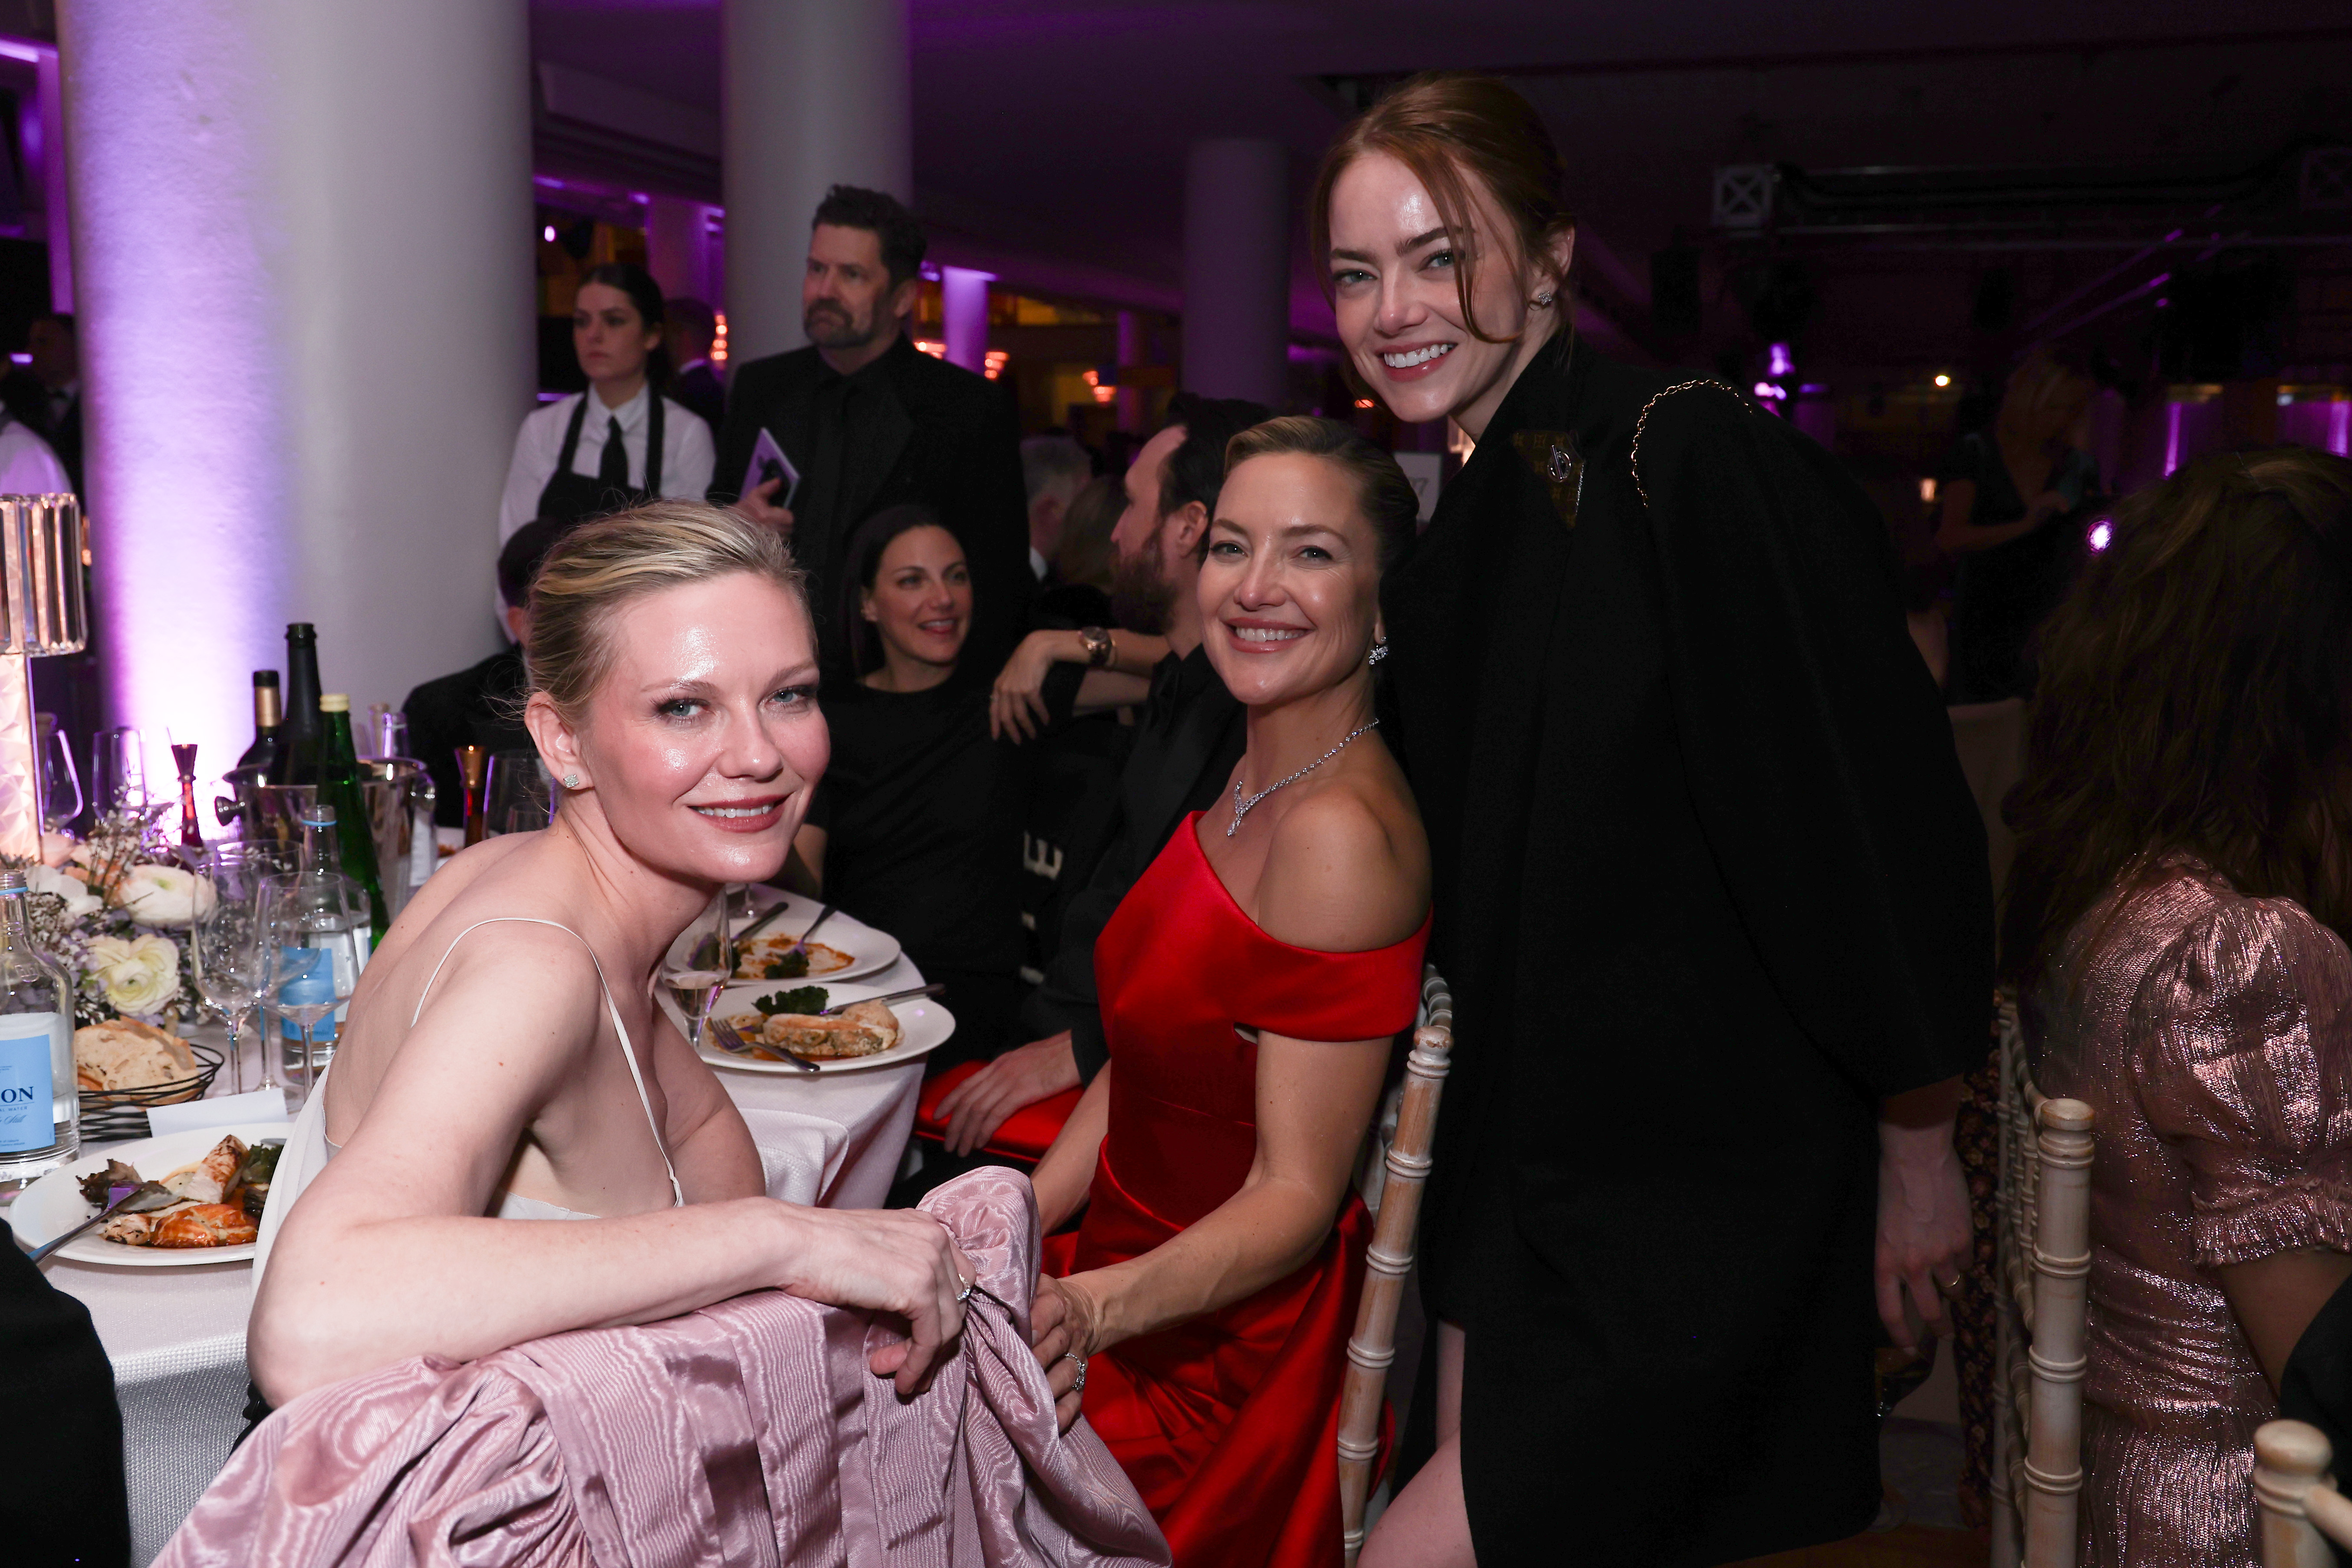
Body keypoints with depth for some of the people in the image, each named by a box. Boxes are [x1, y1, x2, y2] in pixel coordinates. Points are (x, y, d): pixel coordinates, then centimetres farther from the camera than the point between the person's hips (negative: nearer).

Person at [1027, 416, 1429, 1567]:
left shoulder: (1340, 832, -25)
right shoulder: (1256, 780, 3)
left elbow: (1295, 1197, -24)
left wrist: (1092, 1308, -39)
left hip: (1219, 1345, -8)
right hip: (1134, 1260, 8)